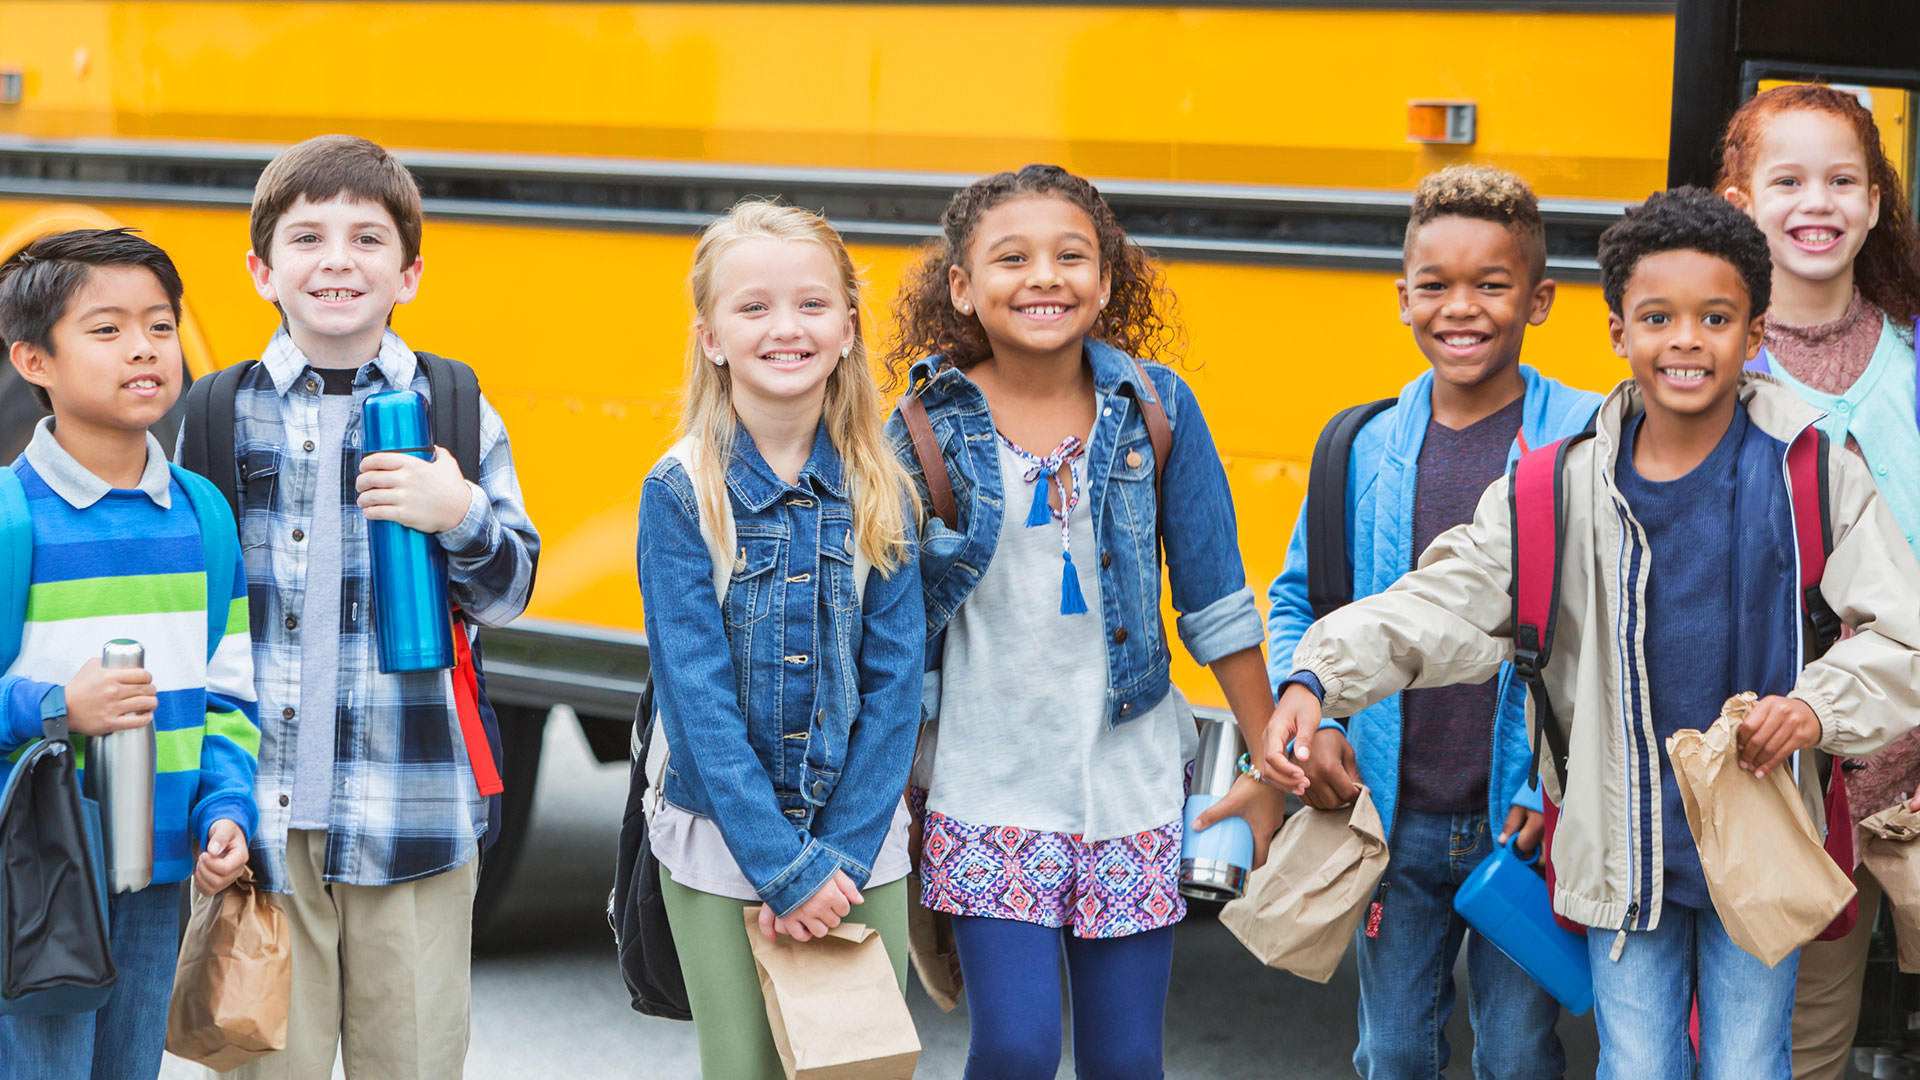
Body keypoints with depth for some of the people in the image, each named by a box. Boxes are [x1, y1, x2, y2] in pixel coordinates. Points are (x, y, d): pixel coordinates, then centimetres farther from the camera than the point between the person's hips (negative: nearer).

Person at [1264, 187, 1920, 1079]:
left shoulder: (1812, 470, -5)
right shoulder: (1565, 484, -2)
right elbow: (1445, 604, -3)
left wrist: (1820, 706, -21)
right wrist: (1320, 678, -17)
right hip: (1624, 849, 1)